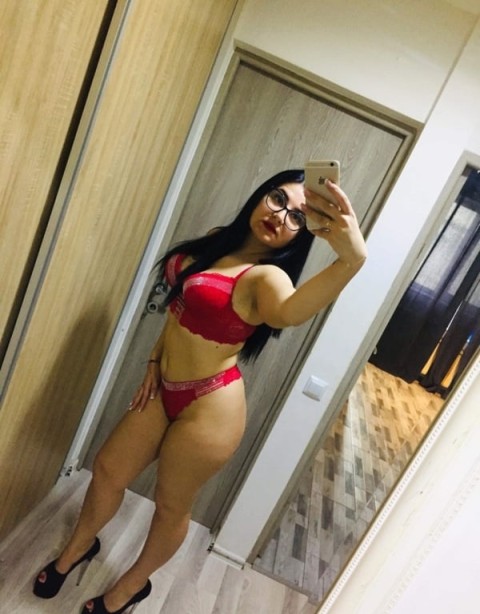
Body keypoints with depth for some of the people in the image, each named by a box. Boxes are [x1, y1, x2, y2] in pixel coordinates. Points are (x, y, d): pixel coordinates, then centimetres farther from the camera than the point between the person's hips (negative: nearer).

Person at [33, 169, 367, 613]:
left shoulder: (267, 277, -20)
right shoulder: (216, 241, 3)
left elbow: (291, 312, -46)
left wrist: (352, 259, -61)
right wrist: (156, 359, 9)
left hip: (210, 407, -7)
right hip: (166, 390, 7)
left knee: (171, 505, 16)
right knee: (108, 471, 21)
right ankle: (80, 546, 52)